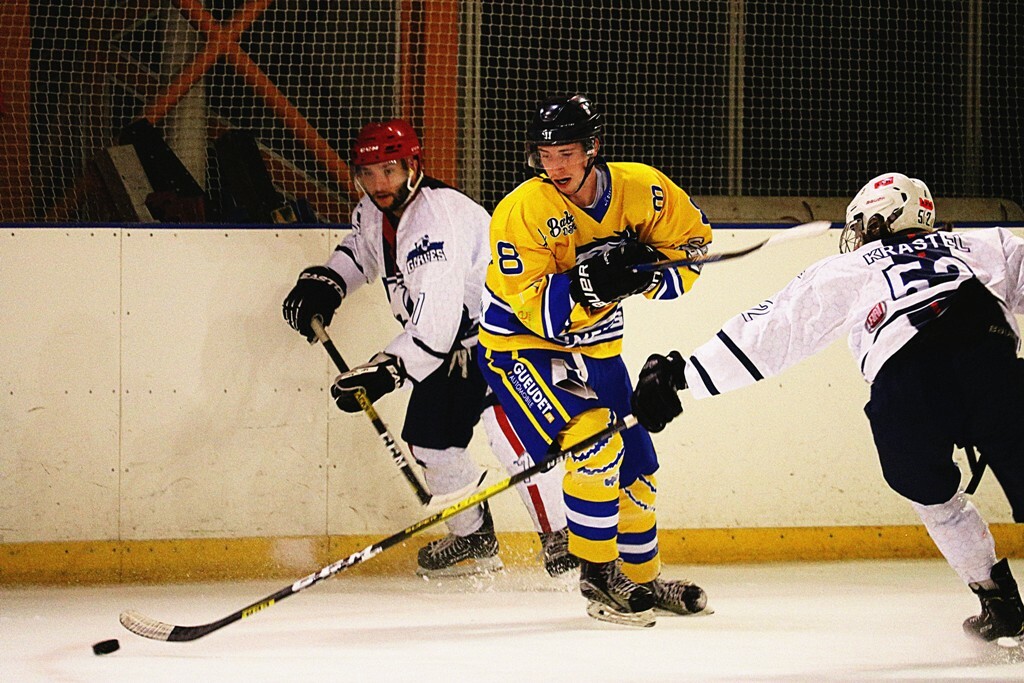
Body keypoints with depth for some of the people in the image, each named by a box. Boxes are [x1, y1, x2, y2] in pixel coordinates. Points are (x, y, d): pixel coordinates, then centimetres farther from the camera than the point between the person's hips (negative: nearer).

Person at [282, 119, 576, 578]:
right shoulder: (374, 212, -2)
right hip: (456, 340, 10)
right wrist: (323, 283, 7)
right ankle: (475, 540, 28)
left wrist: (384, 373, -43)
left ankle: (561, 538, -19)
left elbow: (434, 324, -39)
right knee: (428, 437, 9)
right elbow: (359, 250, 25)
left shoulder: (438, 222, -32)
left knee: (508, 432, -26)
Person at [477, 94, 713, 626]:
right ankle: (598, 578, -15)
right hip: (521, 343, -6)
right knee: (593, 440, -25)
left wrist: (648, 271, -19)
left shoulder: (641, 189, -12)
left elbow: (692, 239, 0)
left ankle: (643, 578, 35)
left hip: (594, 346, 6)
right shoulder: (522, 212, -24)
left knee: (634, 465, 14)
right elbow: (534, 308, -26)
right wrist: (585, 286, -42)